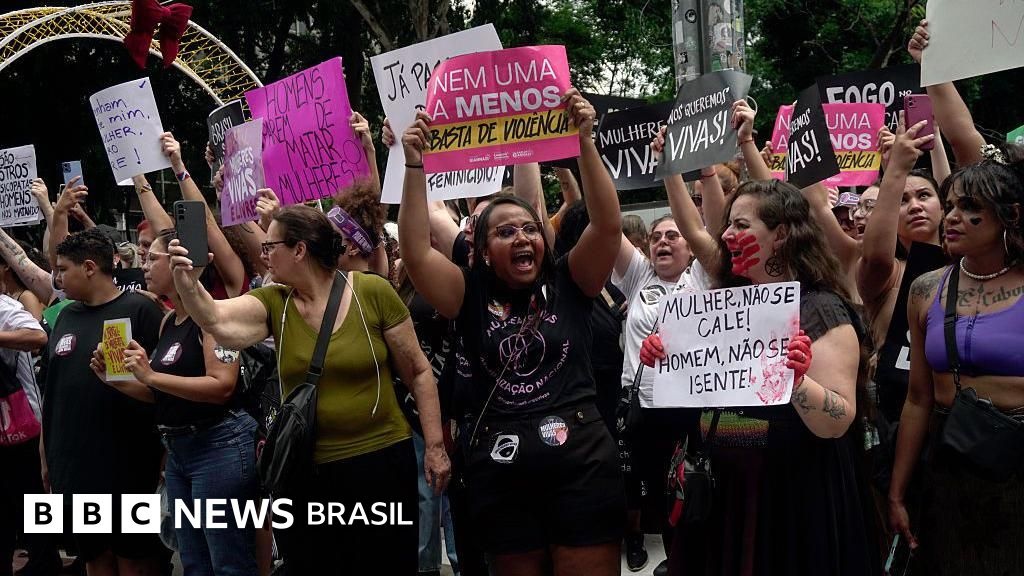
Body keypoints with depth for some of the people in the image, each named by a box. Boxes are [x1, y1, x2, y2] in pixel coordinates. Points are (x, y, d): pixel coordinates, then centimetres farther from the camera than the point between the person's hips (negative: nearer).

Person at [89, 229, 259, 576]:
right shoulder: (168, 321, 14)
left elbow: (222, 386, -22)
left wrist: (151, 376, -21)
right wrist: (115, 379, 5)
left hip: (219, 446, -10)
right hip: (177, 450, 10)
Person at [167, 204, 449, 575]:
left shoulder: (373, 293, -7)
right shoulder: (273, 303, 1)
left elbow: (417, 371, -2)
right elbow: (215, 320, -18)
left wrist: (434, 446, -3)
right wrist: (186, 280, -37)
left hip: (380, 461, -3)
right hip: (306, 471, 3)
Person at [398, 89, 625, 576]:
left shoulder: (569, 283, 4)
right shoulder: (471, 295, 4)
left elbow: (608, 225, -9)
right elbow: (416, 252, -9)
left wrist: (585, 141, -18)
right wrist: (414, 166, -18)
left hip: (580, 464, -1)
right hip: (500, 475, 1)